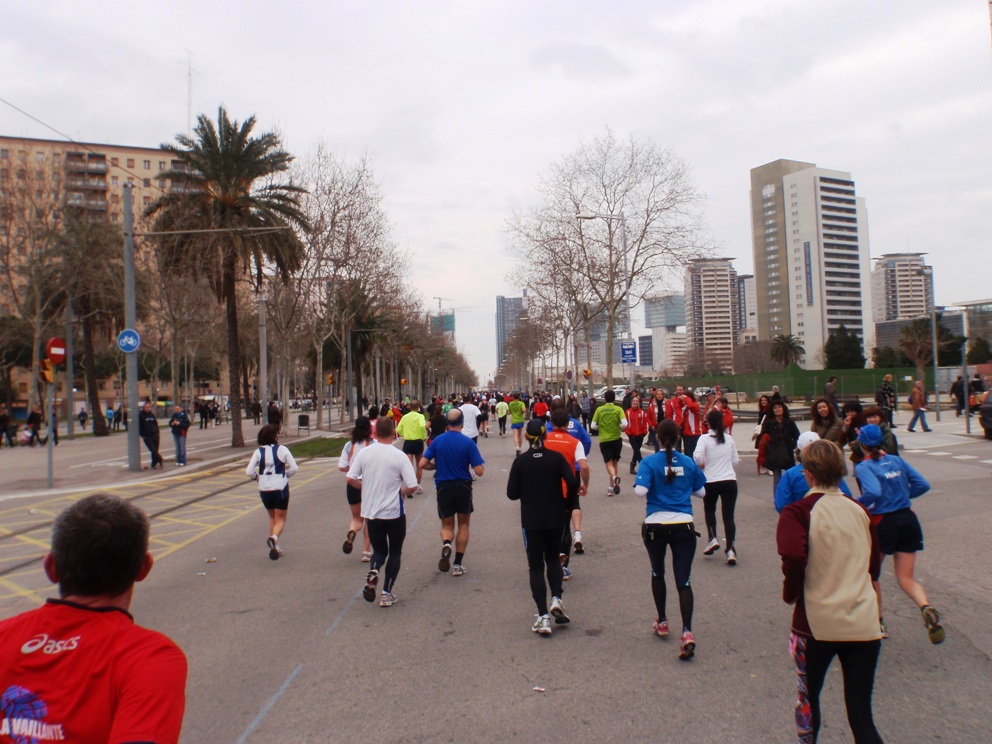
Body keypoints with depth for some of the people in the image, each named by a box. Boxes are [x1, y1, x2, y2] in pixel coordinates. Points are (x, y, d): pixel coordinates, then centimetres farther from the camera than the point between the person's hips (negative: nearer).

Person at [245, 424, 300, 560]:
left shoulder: (258, 452, -3)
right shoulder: (282, 450, -8)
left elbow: (249, 471, -9)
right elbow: (295, 468, -9)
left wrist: (257, 477, 11)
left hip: (264, 490, 3)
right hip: (280, 489, -3)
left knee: (272, 517, 22)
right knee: (280, 519, 8)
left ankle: (275, 547, 19)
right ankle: (274, 537, -23)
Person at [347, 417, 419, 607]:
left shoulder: (364, 453, -5)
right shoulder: (399, 456, -13)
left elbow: (351, 479, -4)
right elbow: (412, 486, -15)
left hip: (371, 512, 3)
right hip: (395, 513, -3)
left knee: (379, 550, 19)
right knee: (395, 552, 15)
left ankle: (373, 571, -11)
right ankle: (387, 593, 12)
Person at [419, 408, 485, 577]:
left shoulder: (437, 441, -3)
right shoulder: (468, 443, -10)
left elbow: (422, 464, -7)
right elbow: (479, 471, -14)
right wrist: (480, 464, 8)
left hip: (443, 487, 1)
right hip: (463, 486, -1)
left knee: (447, 525, 15)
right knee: (463, 524, 16)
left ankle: (446, 543, -19)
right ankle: (458, 564, 14)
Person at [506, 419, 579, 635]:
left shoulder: (520, 461, -6)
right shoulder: (556, 457, -5)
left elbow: (512, 493, -6)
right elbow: (573, 483, -14)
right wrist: (568, 504, 2)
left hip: (531, 521, -1)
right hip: (556, 518, 1)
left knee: (536, 566, 6)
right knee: (553, 558, 22)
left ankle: (543, 617, 0)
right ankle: (556, 599, 4)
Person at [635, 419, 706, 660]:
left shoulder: (649, 462, -8)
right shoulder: (689, 462, 2)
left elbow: (640, 491, -19)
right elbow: (701, 491, 10)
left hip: (656, 526, -1)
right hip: (684, 526, 1)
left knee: (658, 574, 21)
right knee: (683, 581, 0)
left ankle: (662, 622, 34)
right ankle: (687, 632, -14)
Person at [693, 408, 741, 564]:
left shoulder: (705, 438, -7)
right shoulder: (729, 438, 5)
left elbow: (697, 456, -22)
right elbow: (735, 460, 11)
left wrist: (702, 464, -2)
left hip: (711, 481, -2)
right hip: (730, 481, 2)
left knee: (709, 510, 24)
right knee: (728, 516, 2)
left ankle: (712, 539, 12)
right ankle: (730, 549, -7)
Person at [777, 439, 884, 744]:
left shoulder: (798, 512, -10)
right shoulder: (859, 510, 6)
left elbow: (793, 556, -26)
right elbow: (874, 565, 15)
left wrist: (790, 593, -9)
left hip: (816, 623, -3)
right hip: (865, 624, 4)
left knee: (808, 696, 21)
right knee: (861, 714, 9)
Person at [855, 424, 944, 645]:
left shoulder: (863, 467, -12)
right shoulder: (897, 461, 6)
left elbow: (873, 492, -28)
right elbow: (922, 485, 5)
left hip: (882, 524, -5)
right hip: (908, 520, 5)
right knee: (906, 579, 9)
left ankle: (878, 621, 25)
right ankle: (926, 608, -20)